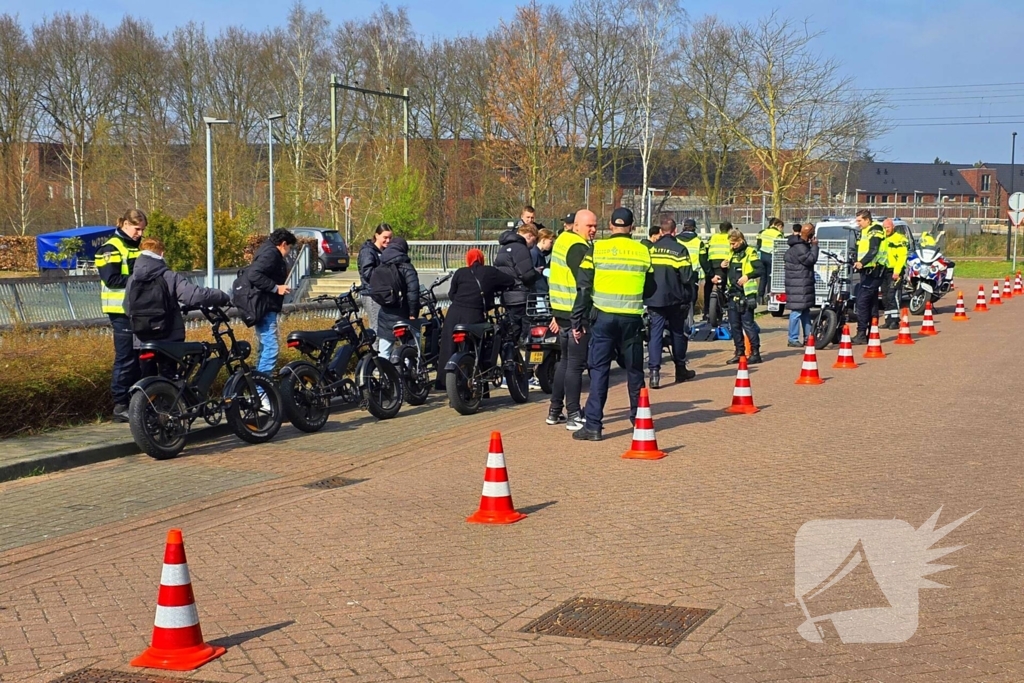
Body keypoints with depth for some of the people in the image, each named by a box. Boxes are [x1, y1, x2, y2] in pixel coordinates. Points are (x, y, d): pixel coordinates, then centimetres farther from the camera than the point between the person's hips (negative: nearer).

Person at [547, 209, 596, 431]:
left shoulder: (562, 240, 15)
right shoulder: (578, 248, -15)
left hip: (561, 311, 10)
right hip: (576, 314, -10)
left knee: (565, 360, 18)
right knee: (576, 364, -5)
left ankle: (555, 411, 23)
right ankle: (573, 416, -1)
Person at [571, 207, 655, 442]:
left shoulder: (596, 249, -2)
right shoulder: (643, 252, 4)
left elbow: (583, 288, -4)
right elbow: (650, 289, 12)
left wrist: (577, 322, 1)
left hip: (603, 317, -1)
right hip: (632, 319, 1)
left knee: (599, 370, 2)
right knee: (634, 370, 14)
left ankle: (593, 425, -2)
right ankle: (639, 420, 25)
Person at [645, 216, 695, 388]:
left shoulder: (650, 249, 1)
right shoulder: (679, 249, -7)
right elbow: (687, 277, -10)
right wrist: (688, 297, 3)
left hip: (653, 299, 1)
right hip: (674, 299, -1)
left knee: (655, 333, 0)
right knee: (678, 333, 14)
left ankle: (654, 371, -13)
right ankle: (680, 369, 26)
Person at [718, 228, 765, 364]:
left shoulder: (750, 252, -6)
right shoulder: (732, 253, 17)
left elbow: (761, 269, -15)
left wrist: (748, 276, -28)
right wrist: (723, 266, 9)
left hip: (746, 294, -8)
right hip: (732, 294, 8)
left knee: (748, 324, -7)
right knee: (734, 325, 10)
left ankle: (755, 353, -1)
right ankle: (740, 352, 18)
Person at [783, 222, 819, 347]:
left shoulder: (802, 245, 14)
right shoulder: (799, 247, -19)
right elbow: (811, 259, -22)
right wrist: (814, 245, -12)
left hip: (804, 284, 11)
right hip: (798, 285, -11)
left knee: (805, 310, 16)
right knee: (797, 311, -9)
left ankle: (808, 337, 24)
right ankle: (793, 339, -7)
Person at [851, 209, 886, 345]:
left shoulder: (875, 232, -10)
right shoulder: (864, 232, 20)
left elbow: (873, 251, -23)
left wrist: (862, 262, -35)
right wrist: (857, 262, 9)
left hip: (872, 271, -10)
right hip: (866, 271, 10)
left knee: (862, 302, -15)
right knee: (871, 303, 12)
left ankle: (861, 334, -16)